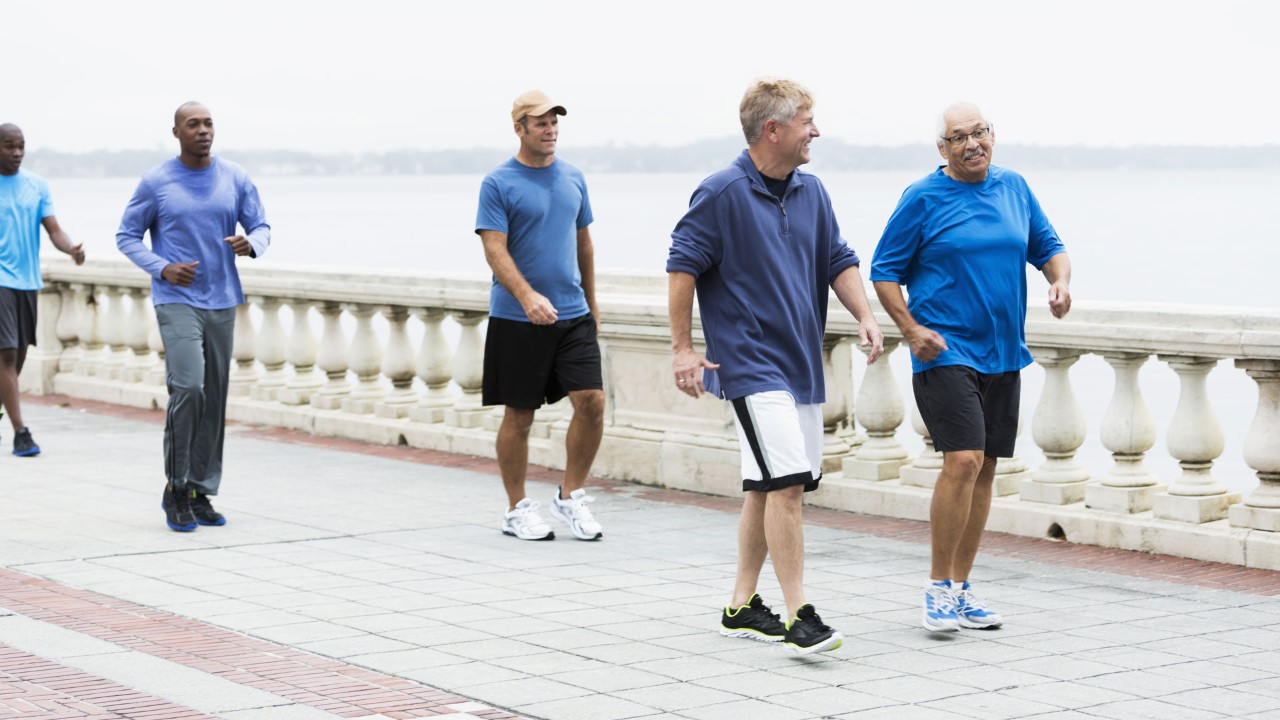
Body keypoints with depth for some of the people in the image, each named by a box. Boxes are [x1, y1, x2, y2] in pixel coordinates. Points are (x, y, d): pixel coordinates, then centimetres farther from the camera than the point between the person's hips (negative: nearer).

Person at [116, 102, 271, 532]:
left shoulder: (236, 179, 4)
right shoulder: (156, 182, -3)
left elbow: (261, 227, 9)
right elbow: (127, 237, 2)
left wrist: (251, 245, -15)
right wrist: (163, 269, -14)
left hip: (222, 303, 4)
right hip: (176, 302, -4)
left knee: (214, 401, 6)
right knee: (188, 388, -18)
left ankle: (201, 493, 15)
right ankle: (175, 489, -4)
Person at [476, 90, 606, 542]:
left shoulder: (573, 178, 11)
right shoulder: (498, 184, -5)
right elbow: (495, 249, -14)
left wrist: (591, 302, 24)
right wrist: (527, 296, -29)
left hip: (573, 314, 4)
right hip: (516, 319, -4)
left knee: (592, 401, -6)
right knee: (519, 415, 3)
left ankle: (570, 497, 9)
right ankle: (517, 509, 16)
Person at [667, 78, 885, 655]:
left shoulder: (810, 192, 10)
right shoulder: (723, 192, -11)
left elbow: (838, 261, 18)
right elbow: (682, 265, -8)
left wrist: (865, 317, 2)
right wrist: (683, 349, -10)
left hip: (800, 363, 8)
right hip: (751, 364, -8)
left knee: (767, 489, 13)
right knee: (786, 484, -16)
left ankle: (742, 608, 23)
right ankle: (799, 617, -13)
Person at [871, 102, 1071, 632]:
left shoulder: (1014, 189, 10)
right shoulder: (923, 198, -4)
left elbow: (1048, 247, 20)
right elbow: (884, 271, -1)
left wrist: (1060, 282, -1)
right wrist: (910, 329, -13)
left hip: (1003, 352, 6)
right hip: (945, 351, -6)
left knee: (984, 468, 8)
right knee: (964, 459, -18)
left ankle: (961, 588, 18)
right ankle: (938, 585, -6)